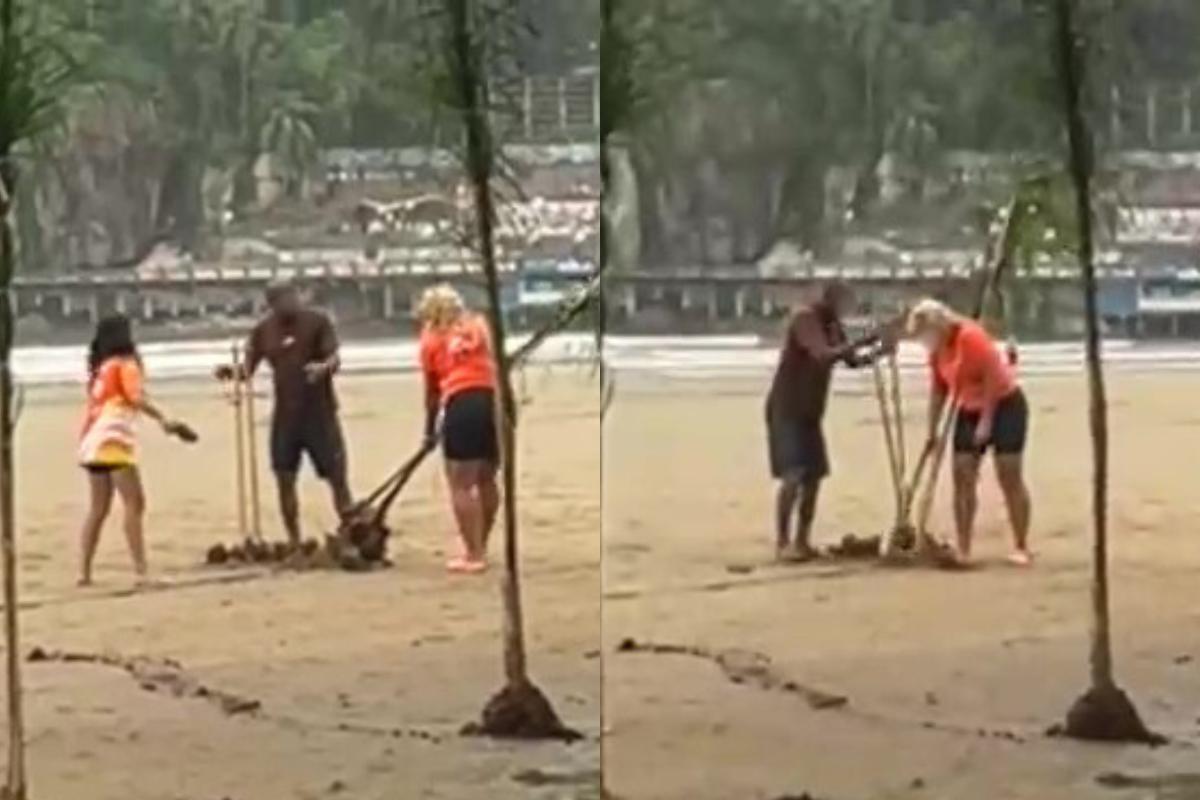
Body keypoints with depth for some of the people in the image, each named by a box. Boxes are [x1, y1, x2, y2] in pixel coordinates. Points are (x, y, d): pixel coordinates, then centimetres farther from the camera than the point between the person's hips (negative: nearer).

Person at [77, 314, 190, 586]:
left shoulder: (100, 368, 21)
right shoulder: (125, 364, -1)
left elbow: (95, 404, 12)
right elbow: (137, 399, -15)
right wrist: (164, 419, -20)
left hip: (92, 442, 8)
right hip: (113, 442, -8)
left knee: (98, 508, 12)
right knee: (134, 503, -10)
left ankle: (84, 572, 9)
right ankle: (141, 571, -17)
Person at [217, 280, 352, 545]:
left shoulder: (317, 322, -5)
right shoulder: (264, 330, 5)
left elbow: (334, 359, -11)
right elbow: (248, 367, 4)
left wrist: (324, 367, -34)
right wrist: (232, 371, -18)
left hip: (320, 413, -4)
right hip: (285, 415, 4)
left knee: (337, 477, -3)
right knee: (284, 479, 4)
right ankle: (294, 542, 15)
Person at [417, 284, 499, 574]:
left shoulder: (431, 338, 12)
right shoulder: (480, 325, 20)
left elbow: (431, 391, 15)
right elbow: (496, 362, 15)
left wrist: (430, 430, 25)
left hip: (461, 405, -4)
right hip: (494, 400, 4)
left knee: (461, 485, 1)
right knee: (486, 480, 17)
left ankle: (473, 555, -3)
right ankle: (480, 547, 27)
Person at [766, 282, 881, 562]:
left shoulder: (832, 324, 9)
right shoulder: (804, 318, -18)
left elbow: (851, 359, 12)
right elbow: (823, 355, -30)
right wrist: (863, 342, -31)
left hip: (810, 412, 9)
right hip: (786, 410, -9)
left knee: (814, 476, 6)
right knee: (793, 476, -15)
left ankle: (802, 541, 12)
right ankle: (782, 543, -12)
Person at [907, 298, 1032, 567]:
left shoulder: (971, 336, -22)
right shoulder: (937, 350, 2)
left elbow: (994, 378, -23)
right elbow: (938, 391, 10)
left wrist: (986, 422, -21)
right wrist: (932, 432, 7)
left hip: (1004, 405, -8)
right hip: (970, 410, 8)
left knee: (1010, 476, -8)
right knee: (962, 477, -1)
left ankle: (1021, 548, -3)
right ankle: (963, 549, 1)